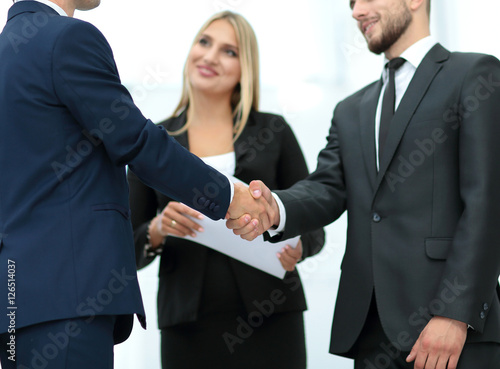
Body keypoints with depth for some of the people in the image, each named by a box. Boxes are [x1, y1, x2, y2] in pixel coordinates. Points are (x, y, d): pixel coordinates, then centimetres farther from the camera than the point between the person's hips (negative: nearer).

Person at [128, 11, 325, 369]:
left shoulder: (273, 132, 7)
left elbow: (313, 227, 9)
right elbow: (130, 251, 7)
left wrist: (297, 247, -13)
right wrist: (157, 230, -13)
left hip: (268, 318, 0)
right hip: (188, 323, 1)